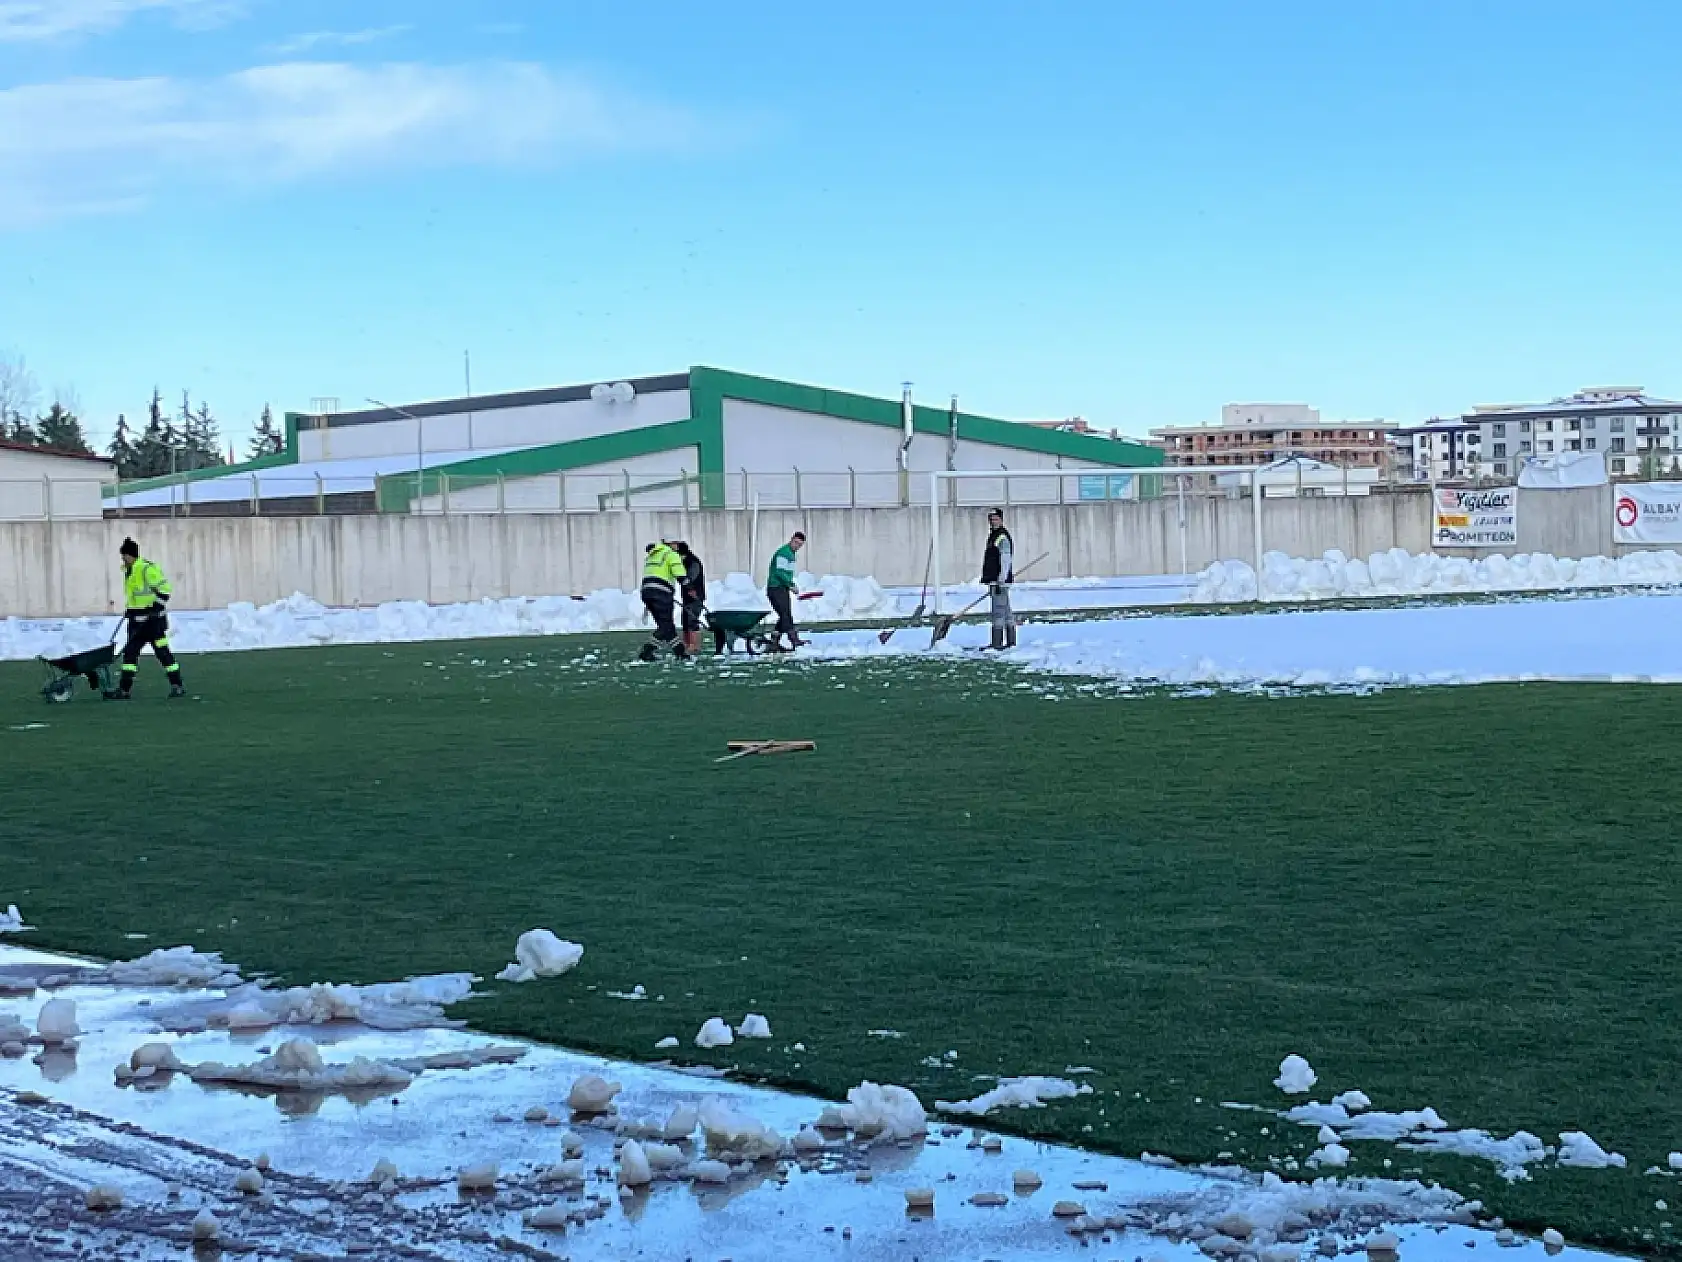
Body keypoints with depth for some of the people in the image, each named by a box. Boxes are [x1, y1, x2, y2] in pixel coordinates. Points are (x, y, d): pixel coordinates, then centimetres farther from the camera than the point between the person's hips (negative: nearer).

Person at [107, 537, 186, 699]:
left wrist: (156, 607, -20)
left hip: (153, 620, -9)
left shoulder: (147, 568, -16)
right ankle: (124, 689, 6)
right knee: (129, 651, 5)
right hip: (137, 622, 9)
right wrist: (129, 609, 19)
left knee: (162, 652, -4)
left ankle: (178, 685, 6)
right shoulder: (128, 571, 13)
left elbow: (164, 589, -18)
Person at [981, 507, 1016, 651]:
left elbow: (1005, 562, -20)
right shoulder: (993, 536, 20)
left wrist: (1000, 582, -25)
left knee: (998, 611, -11)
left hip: (1000, 581, -11)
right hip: (994, 581, 11)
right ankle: (1011, 641, 16)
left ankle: (997, 643, -13)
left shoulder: (1003, 537, -12)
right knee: (1006, 611, 12)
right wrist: (990, 580, 26)